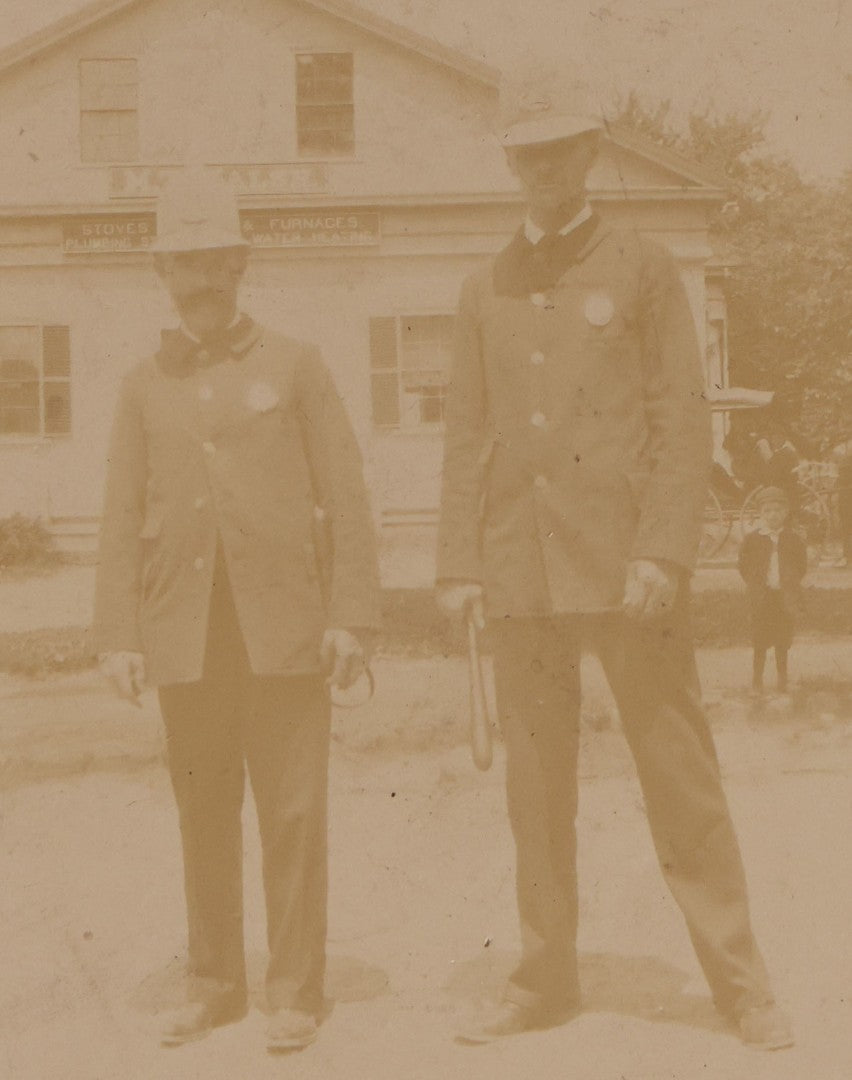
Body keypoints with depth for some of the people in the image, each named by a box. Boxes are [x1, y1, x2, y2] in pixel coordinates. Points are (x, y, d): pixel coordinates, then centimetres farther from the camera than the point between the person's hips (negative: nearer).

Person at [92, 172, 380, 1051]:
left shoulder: (295, 365, 6)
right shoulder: (143, 387, 11)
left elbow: (346, 499, 2)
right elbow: (122, 520, 8)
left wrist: (350, 616, -6)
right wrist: (119, 636, 0)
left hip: (282, 624, -2)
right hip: (186, 633, 2)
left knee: (291, 811, -1)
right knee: (203, 815, 8)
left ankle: (295, 993, 9)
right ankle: (213, 986, 20)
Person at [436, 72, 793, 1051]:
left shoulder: (644, 270, 4)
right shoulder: (485, 291, 13)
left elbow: (683, 419, -3)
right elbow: (466, 435, 11)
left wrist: (664, 553, -14)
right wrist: (459, 565, 2)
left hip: (623, 561, -3)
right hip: (521, 568, 3)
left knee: (678, 772, 0)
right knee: (536, 783, 7)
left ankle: (739, 983, 9)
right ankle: (545, 981, 18)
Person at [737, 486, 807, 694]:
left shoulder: (794, 540, 4)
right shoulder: (751, 539, 1)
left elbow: (802, 566, 8)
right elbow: (744, 566, 3)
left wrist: (791, 586, -2)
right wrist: (756, 587, -4)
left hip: (785, 597, 1)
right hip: (762, 597, -1)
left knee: (783, 641, 8)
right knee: (760, 641, 1)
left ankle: (782, 681, 19)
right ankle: (757, 682, 8)